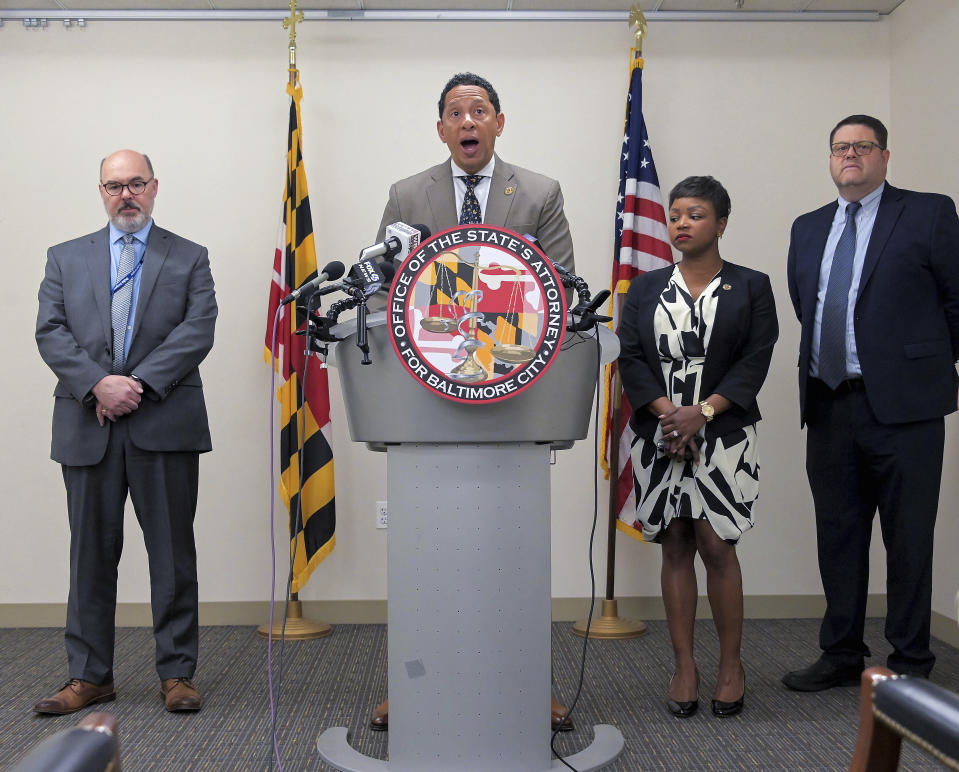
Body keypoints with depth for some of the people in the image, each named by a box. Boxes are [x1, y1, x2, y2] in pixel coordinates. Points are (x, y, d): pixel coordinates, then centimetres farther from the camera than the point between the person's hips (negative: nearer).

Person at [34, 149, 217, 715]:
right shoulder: (66, 258, 15)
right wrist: (98, 384, -12)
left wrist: (140, 383, -13)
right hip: (87, 427, 2)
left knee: (173, 554, 3)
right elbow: (51, 332, 4)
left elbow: (198, 330, -3)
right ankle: (90, 676, 20)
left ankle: (177, 673, 14)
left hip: (165, 426, -2)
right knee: (92, 555, 8)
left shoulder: (190, 259, 10)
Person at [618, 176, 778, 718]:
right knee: (676, 547, 5)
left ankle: (731, 663, 13)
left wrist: (701, 412, -15)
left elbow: (755, 362, -4)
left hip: (724, 434, -2)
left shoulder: (751, 287, 6)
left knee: (717, 546, -4)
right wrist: (667, 412, -13)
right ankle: (685, 667, 14)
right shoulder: (646, 288, 12)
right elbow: (631, 357, 2)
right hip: (660, 434, 2)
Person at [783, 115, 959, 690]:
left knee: (908, 539, 4)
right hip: (829, 405, 5)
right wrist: (827, 361, 13)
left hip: (904, 405, -5)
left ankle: (911, 662, 18)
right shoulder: (808, 228, 15)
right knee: (838, 536, 12)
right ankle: (842, 654, 25)